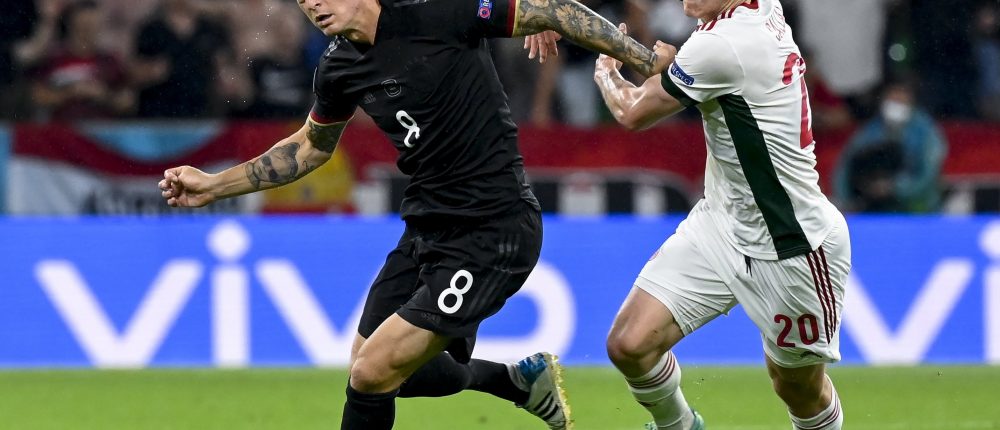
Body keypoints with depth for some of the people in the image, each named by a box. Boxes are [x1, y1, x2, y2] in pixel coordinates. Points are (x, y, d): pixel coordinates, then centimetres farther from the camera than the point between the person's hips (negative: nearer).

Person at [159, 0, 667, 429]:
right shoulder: (339, 68, 2)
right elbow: (312, 145, 22)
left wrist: (649, 62, -13)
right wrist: (213, 184, 17)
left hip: (491, 231, -8)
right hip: (427, 228, 8)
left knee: (374, 372, -12)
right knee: (369, 365, 18)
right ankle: (521, 380, 36)